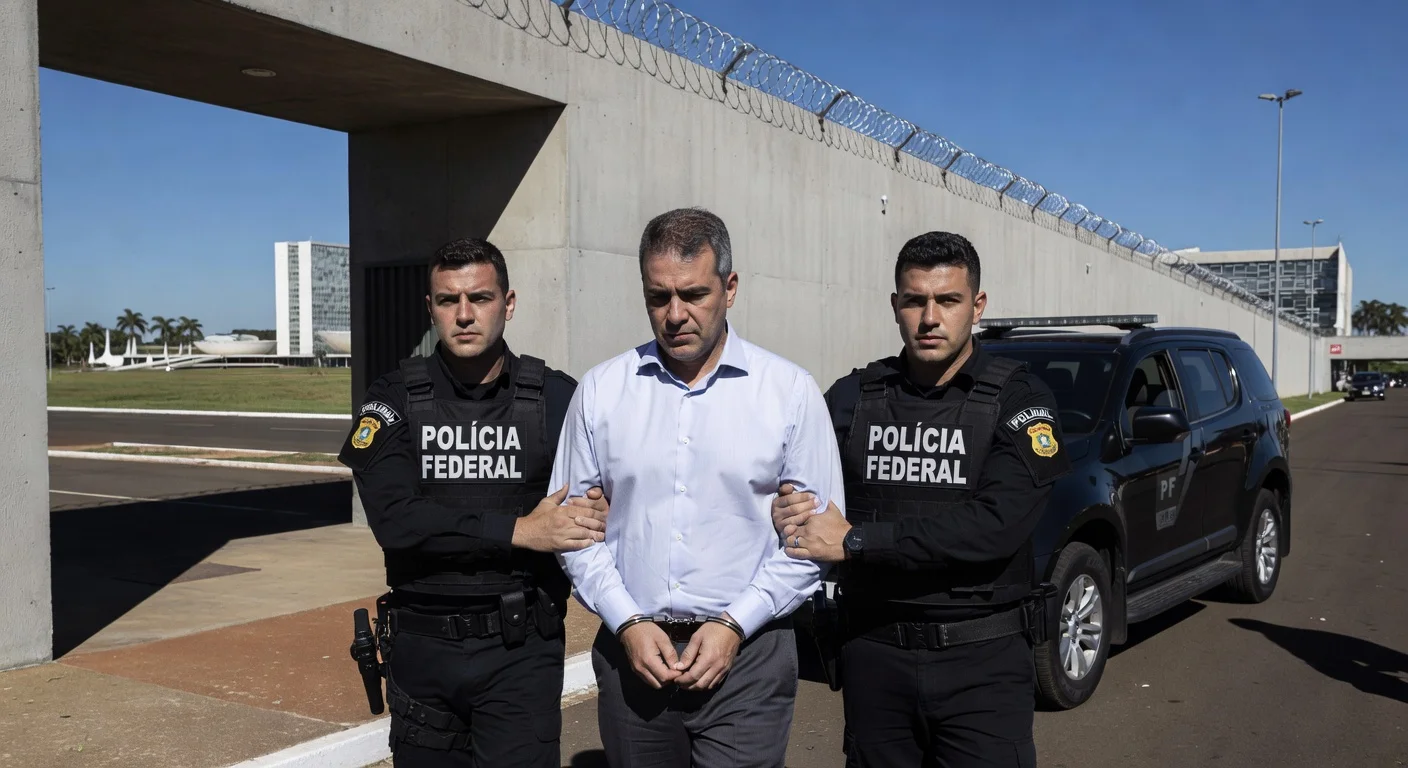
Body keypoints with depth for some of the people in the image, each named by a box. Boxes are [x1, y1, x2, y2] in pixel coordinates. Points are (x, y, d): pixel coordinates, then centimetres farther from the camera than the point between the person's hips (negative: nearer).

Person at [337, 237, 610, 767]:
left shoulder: (556, 398, -2)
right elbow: (395, 519, -15)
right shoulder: (393, 399, -2)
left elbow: (600, 501, 2)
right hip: (421, 645, 2)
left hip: (521, 649, -1)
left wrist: (596, 518, -23)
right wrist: (518, 530, -21)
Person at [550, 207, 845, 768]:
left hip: (747, 657, -2)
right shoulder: (601, 391, 4)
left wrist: (734, 625, -8)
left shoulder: (791, 391, -1)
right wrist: (628, 623, -4)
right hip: (631, 651, 2)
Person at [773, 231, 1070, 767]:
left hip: (981, 661, -2)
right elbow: (795, 489, 6)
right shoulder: (853, 396, 4)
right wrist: (787, 512, -19)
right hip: (874, 652, 3)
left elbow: (996, 526, -19)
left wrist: (855, 540, -21)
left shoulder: (1017, 399, -6)